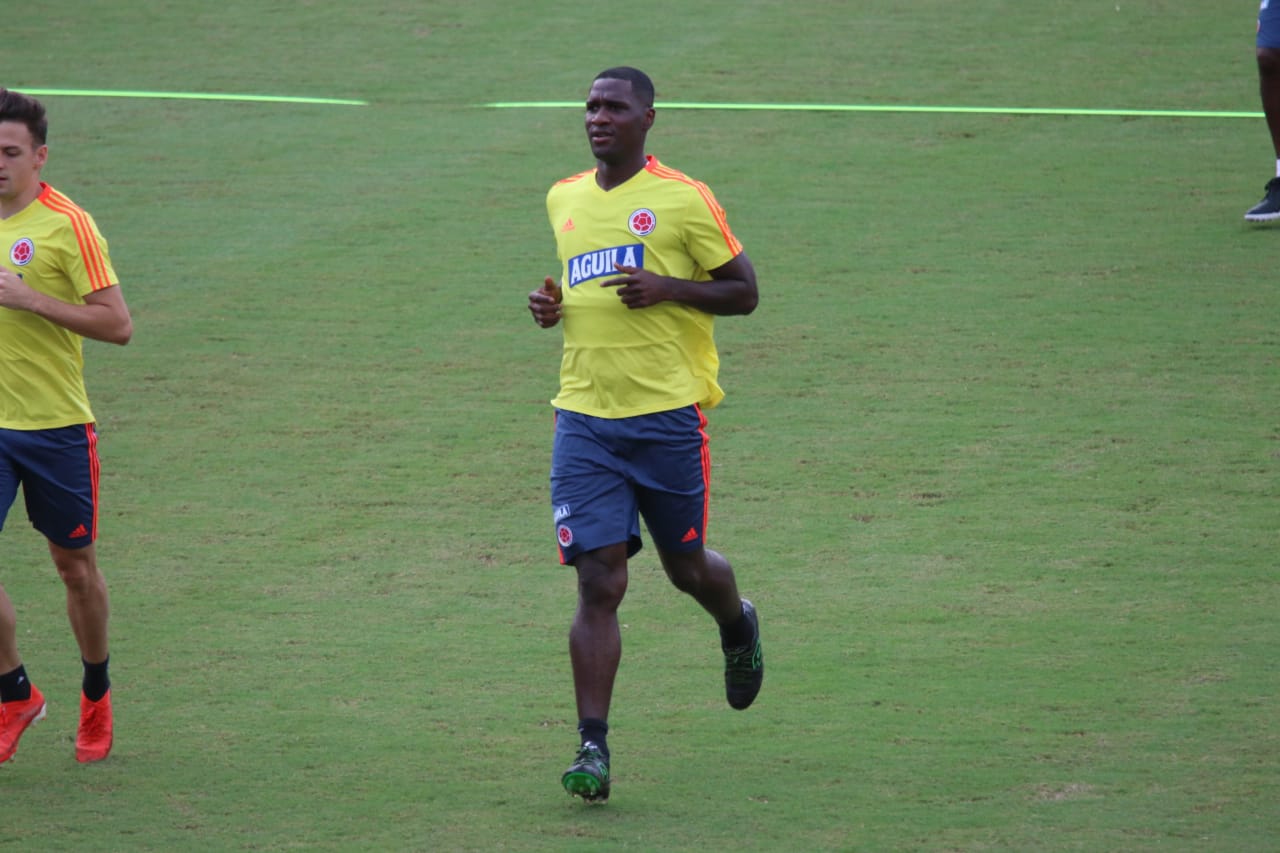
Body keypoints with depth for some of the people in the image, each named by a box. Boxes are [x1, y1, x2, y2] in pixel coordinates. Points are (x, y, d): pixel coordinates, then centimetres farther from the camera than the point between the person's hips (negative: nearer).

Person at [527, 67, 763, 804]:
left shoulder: (683, 199, -5)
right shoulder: (563, 200, 12)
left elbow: (744, 292, -1)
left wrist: (667, 288, -16)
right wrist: (553, 305, 6)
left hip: (668, 413, -3)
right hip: (584, 419, 3)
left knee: (687, 567, 11)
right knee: (599, 583, -7)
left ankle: (739, 628, 47)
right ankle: (594, 749, -9)